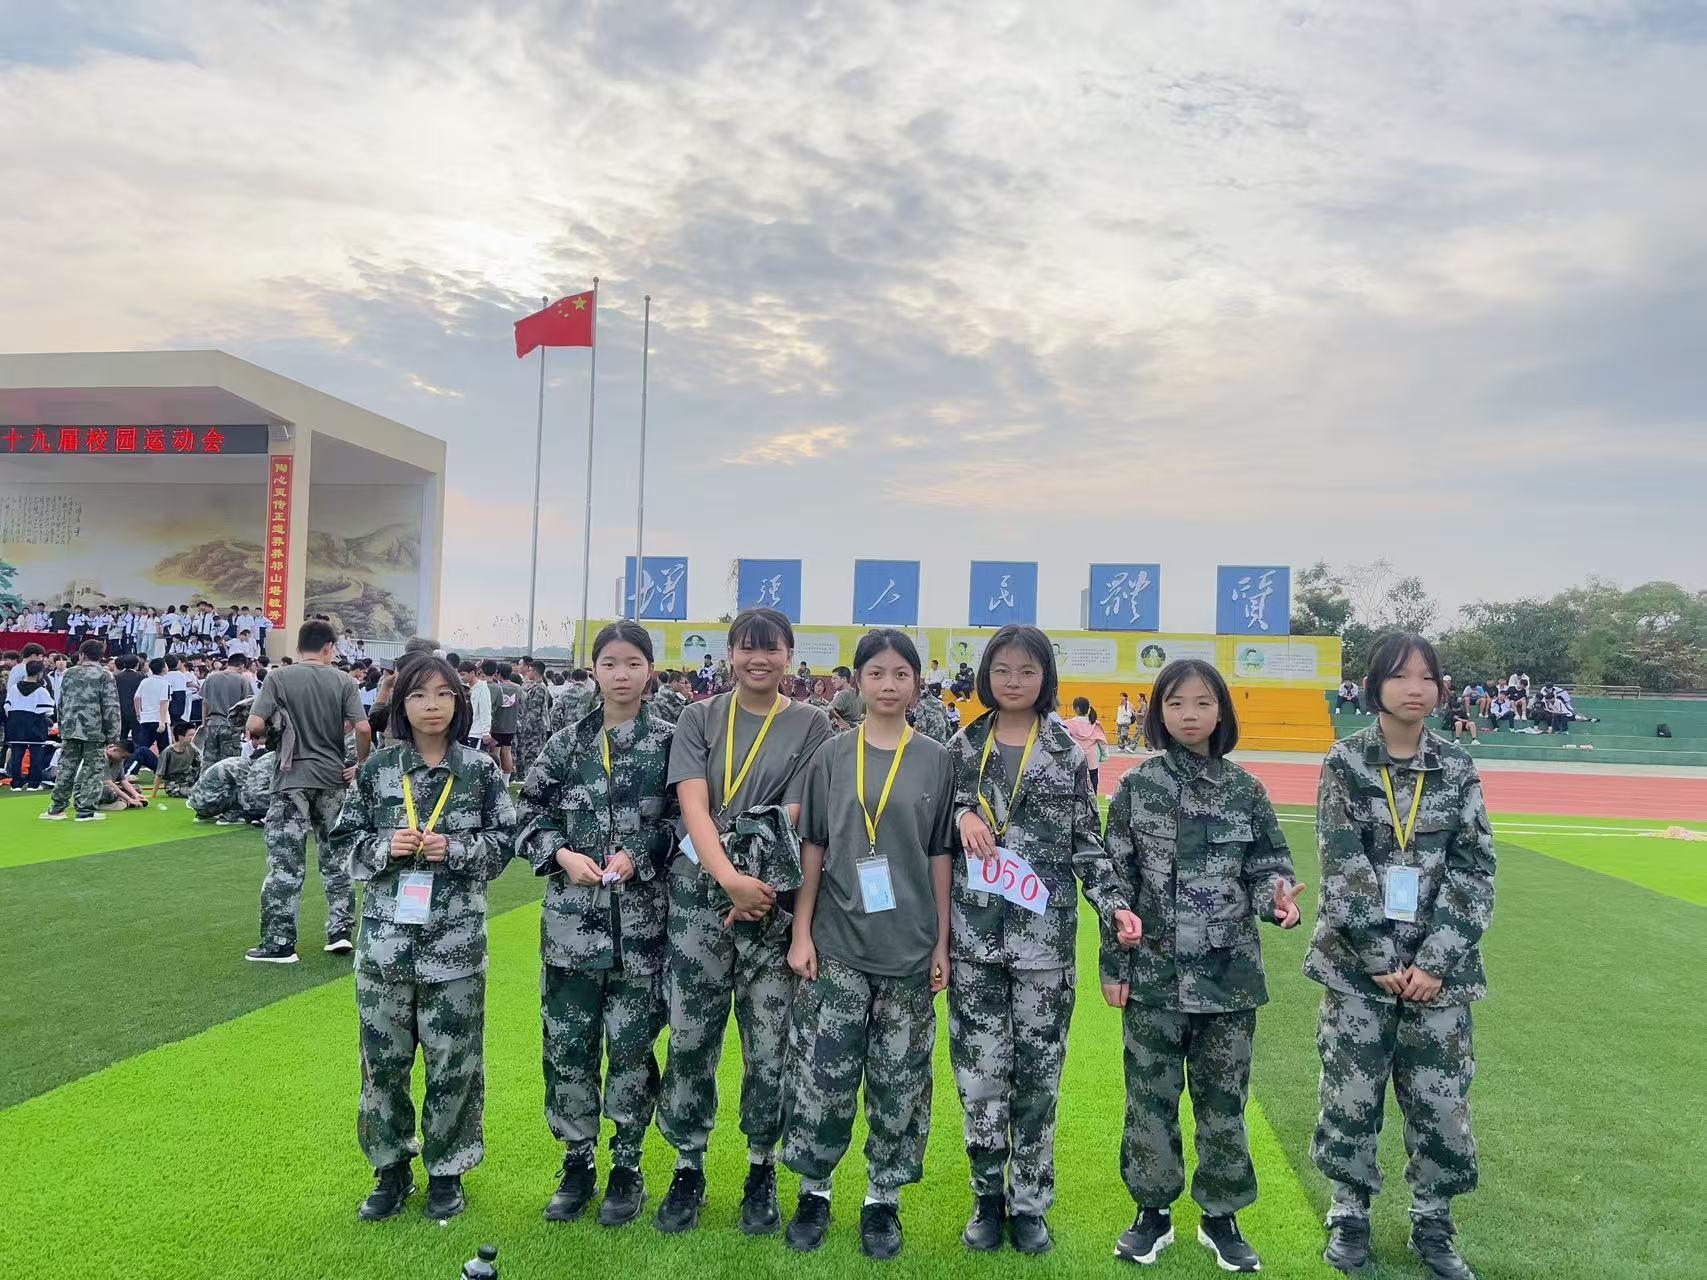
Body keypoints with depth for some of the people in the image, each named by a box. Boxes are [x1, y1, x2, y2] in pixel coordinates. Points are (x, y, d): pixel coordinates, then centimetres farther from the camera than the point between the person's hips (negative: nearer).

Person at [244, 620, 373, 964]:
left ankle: (280, 944, 7)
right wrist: (361, 764, 7)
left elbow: (254, 725, -12)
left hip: (293, 779, -2)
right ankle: (340, 930, 17)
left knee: (286, 863, 3)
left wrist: (258, 739, 10)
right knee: (335, 856, 15)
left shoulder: (278, 677, -4)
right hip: (333, 778, 2)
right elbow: (363, 728, -8)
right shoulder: (343, 681, 0)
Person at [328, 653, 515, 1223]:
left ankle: (446, 1170, 24)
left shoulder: (480, 770, -2)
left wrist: (455, 849, -15)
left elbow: (505, 842, 1)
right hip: (386, 936, 2)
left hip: (455, 941, -1)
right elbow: (344, 839, 6)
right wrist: (385, 846, -13)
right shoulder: (377, 767, 1)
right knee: (383, 1057, 10)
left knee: (453, 1059, 6)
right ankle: (392, 1168, 29)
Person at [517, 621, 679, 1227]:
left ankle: (627, 1167, 24)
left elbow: (687, 820, -3)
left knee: (632, 1047, 6)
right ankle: (577, 1161, 28)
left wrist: (639, 853, -16)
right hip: (571, 920, 2)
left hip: (641, 923, -2)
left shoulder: (671, 742, -2)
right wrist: (562, 854, -10)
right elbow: (531, 815, 6)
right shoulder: (566, 743, 5)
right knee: (567, 1044, 9)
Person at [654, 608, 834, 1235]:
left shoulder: (811, 725, 4)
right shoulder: (699, 718, 6)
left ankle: (762, 1170, 25)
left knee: (770, 1043, 5)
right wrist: (729, 878, -22)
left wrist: (758, 890, -14)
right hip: (699, 893, 1)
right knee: (690, 1038, 6)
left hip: (774, 900, -1)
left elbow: (793, 818, -3)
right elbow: (693, 805, -7)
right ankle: (688, 1169, 24)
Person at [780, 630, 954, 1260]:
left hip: (910, 948, 1)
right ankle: (814, 1191, 24)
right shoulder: (831, 756, 1)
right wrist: (801, 933, -1)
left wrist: (942, 942, 2)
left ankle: (883, 1200, 25)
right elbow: (812, 848, 3)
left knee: (899, 1082, 8)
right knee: (823, 1076, 4)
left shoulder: (936, 760, 2)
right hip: (837, 946, 0)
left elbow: (940, 856, 4)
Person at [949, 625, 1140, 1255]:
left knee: (1037, 1074, 7)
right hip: (974, 937, 1)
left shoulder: (1068, 753, 1)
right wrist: (962, 812, -10)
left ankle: (1028, 1204, 23)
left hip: (1044, 938, -1)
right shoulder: (963, 746, 4)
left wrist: (1115, 904, -10)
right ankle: (988, 1197, 24)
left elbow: (1087, 842, 2)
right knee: (979, 1072, 6)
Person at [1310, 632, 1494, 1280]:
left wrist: (1435, 961, -10)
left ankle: (1433, 1223, 29)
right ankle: (1350, 1214, 27)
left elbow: (1475, 870, -1)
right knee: (1350, 1096, 7)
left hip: (1437, 965, 2)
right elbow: (1342, 866, -10)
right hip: (1357, 961, -2)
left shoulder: (1457, 768, 2)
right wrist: (1381, 959, -13)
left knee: (1441, 1100, 8)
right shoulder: (1345, 761, -4)